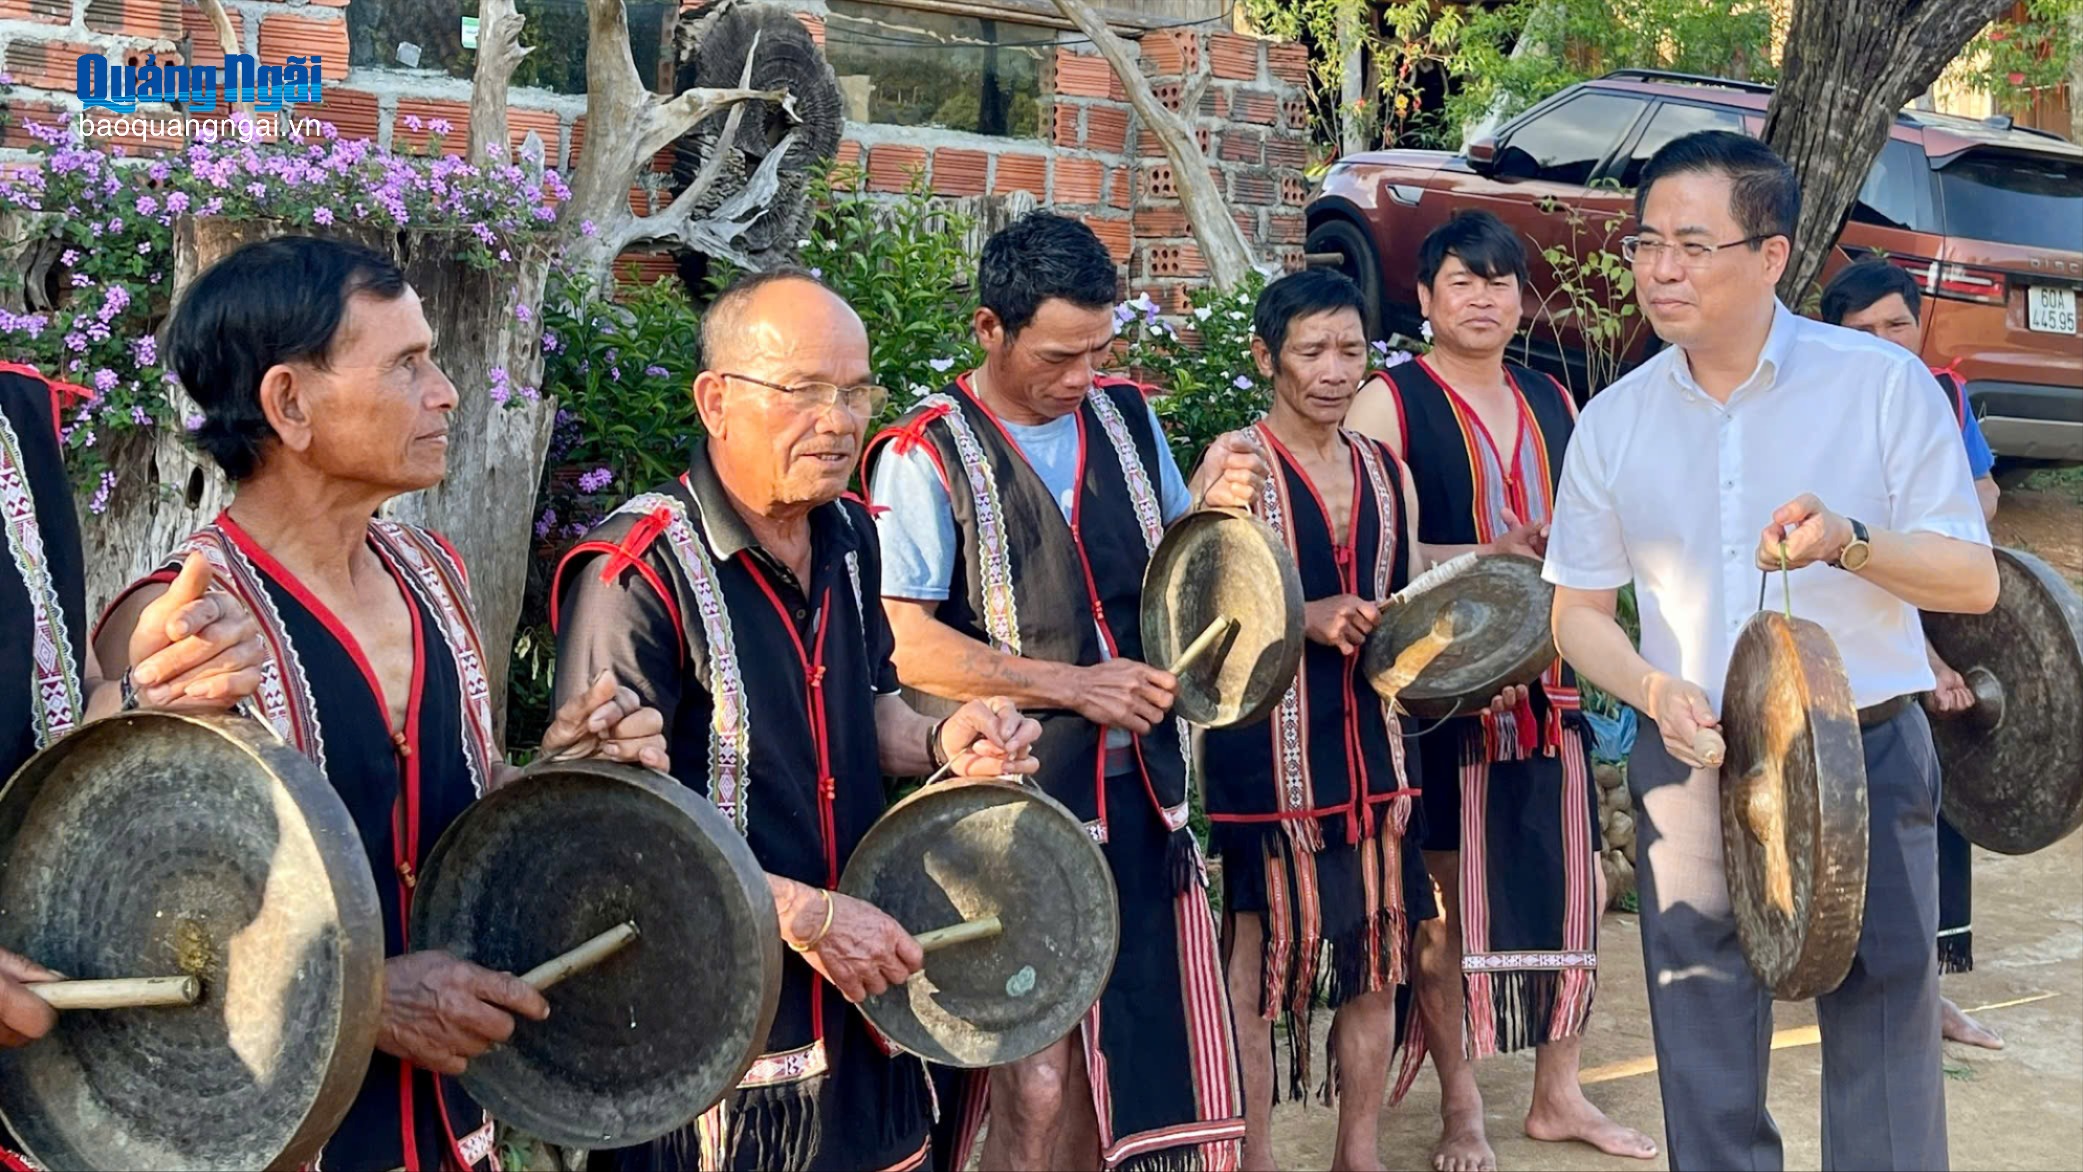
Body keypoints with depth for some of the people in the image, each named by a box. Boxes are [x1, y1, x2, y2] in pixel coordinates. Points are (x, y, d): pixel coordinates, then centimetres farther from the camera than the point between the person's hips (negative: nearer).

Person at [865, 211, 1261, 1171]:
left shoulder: (1127, 417, 7)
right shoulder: (926, 456, -11)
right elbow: (909, 649, -16)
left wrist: (1210, 508, -4)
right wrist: (1073, 685, -19)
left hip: (1142, 790, 6)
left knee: (1119, 1059, 13)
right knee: (1037, 1090, -3)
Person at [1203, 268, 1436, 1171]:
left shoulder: (1389, 475, 12)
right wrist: (1305, 621, -21)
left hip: (1371, 743, 6)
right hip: (1265, 750, -6)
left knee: (1376, 958, 11)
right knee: (1256, 962, 1)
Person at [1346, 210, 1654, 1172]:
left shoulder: (1552, 404, 14)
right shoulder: (1390, 401, -5)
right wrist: (1480, 557, -23)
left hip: (1543, 682, 6)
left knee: (1571, 881, 8)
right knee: (1445, 899, 0)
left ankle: (1558, 1095, 24)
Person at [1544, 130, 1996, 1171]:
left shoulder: (1883, 382, -5)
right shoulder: (1612, 421, 3)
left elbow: (1974, 579, -5)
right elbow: (1579, 612, 8)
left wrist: (1850, 542, -24)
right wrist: (1654, 688, -12)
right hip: (1689, 768, 3)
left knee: (1884, 1051, 2)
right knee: (1705, 1070, 10)